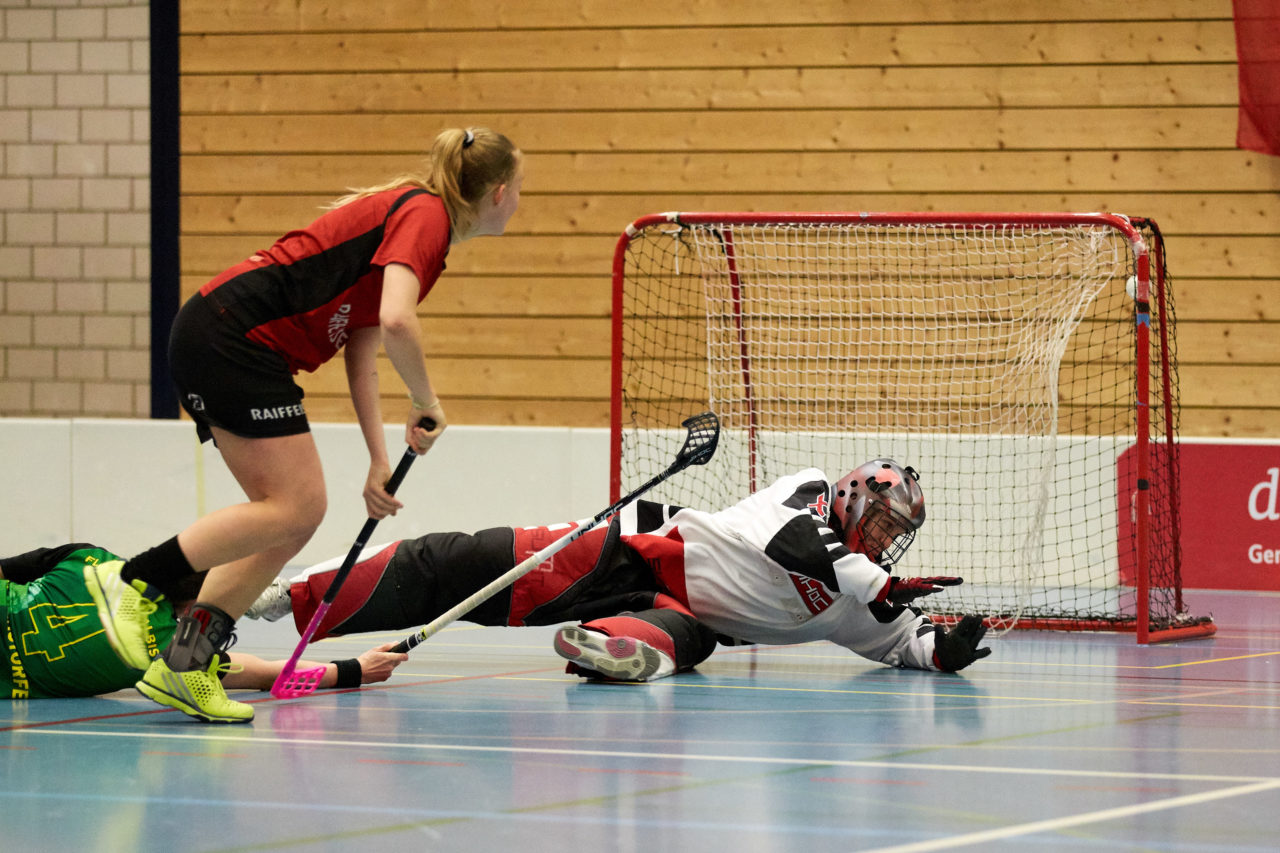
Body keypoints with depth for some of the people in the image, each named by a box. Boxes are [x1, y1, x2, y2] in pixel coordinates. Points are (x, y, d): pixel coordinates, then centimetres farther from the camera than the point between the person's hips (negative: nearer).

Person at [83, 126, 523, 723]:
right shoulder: (425, 214, -9)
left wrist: (379, 462, 15)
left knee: (293, 513, 6)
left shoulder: (411, 215, 21)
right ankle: (132, 578, -10)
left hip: (211, 339, 10)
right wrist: (426, 404, -10)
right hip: (235, 334, -10)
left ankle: (184, 666, 1)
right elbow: (397, 320, -26)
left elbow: (361, 351, 20)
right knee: (295, 505, -12)